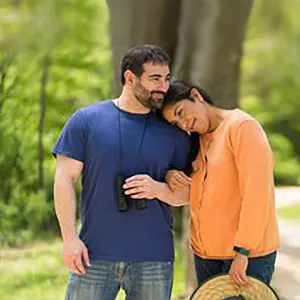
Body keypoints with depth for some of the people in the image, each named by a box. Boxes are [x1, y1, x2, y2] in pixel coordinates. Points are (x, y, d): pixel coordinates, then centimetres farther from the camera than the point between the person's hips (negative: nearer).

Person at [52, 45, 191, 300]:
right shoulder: (86, 121, 2)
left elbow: (187, 193, 9)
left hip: (154, 259, 2)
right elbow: (65, 179, 0)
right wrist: (70, 238, -9)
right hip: (94, 256, -2)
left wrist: (158, 189, -13)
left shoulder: (174, 133, 8)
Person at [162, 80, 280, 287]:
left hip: (248, 253, -7)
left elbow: (256, 194, -17)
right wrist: (169, 177, -6)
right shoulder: (196, 140, 13)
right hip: (205, 252, 7)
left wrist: (242, 252, -20)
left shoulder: (242, 126, -11)